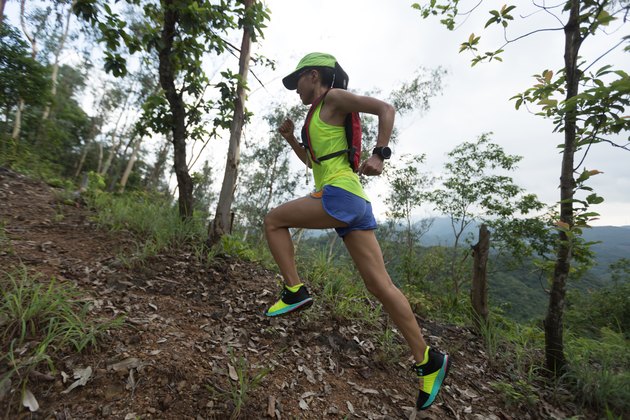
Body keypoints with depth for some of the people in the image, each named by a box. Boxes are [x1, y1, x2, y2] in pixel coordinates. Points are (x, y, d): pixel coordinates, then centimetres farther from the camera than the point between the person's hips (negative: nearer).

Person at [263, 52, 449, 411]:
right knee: (380, 284, 4)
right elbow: (313, 161, 39)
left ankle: (295, 291, 2)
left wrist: (379, 154, -15)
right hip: (354, 202, 9)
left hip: (340, 194, -9)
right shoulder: (321, 117, 31)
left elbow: (386, 108, -4)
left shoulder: (334, 97, 7)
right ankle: (428, 360, 10)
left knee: (274, 221, 5)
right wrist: (291, 139, 28)